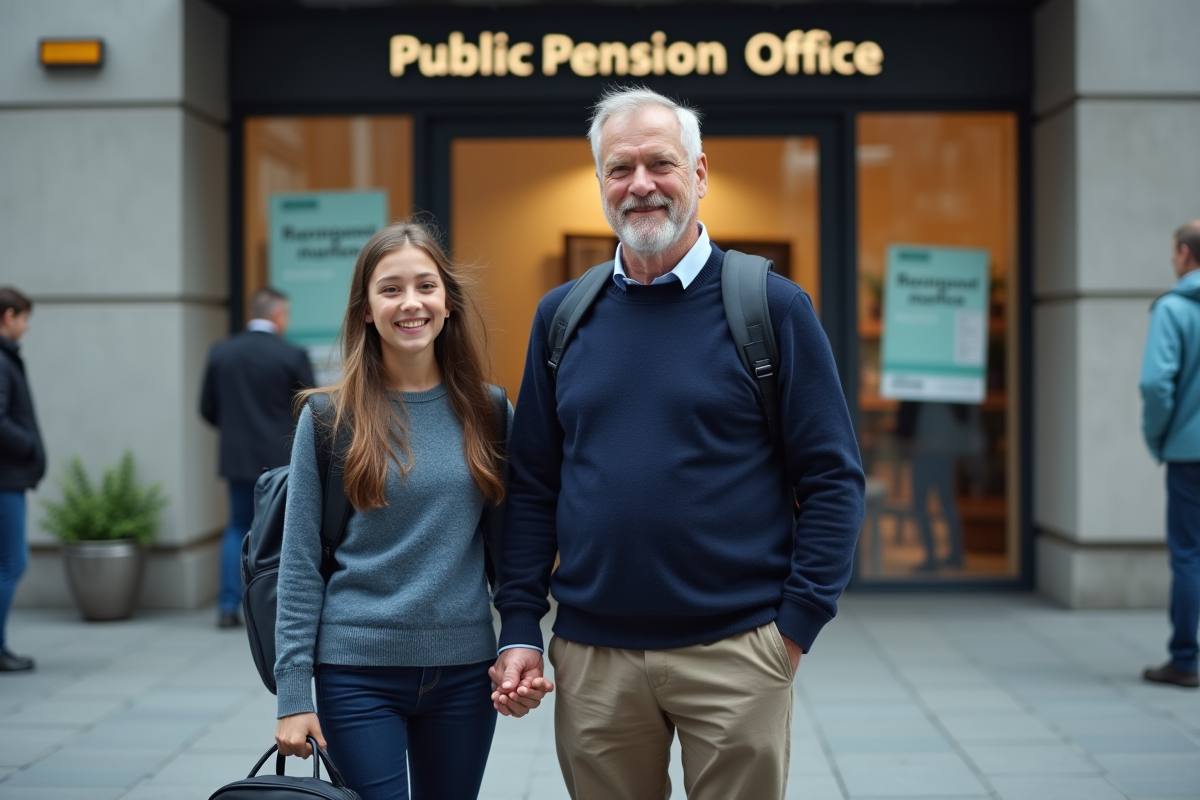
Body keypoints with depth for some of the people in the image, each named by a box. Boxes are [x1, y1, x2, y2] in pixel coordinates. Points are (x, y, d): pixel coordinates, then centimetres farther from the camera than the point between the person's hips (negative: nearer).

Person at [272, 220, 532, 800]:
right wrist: (292, 694, -6)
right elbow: (300, 564, -3)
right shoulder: (329, 418, -3)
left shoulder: (487, 411, 4)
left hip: (464, 668, 3)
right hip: (359, 671, -2)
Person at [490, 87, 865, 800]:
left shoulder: (773, 306, -2)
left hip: (735, 654, -3)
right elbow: (533, 487, 10)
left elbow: (833, 479, -3)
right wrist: (520, 629, 3)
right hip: (592, 656, 3)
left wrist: (798, 622, -9)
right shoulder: (562, 316, 8)